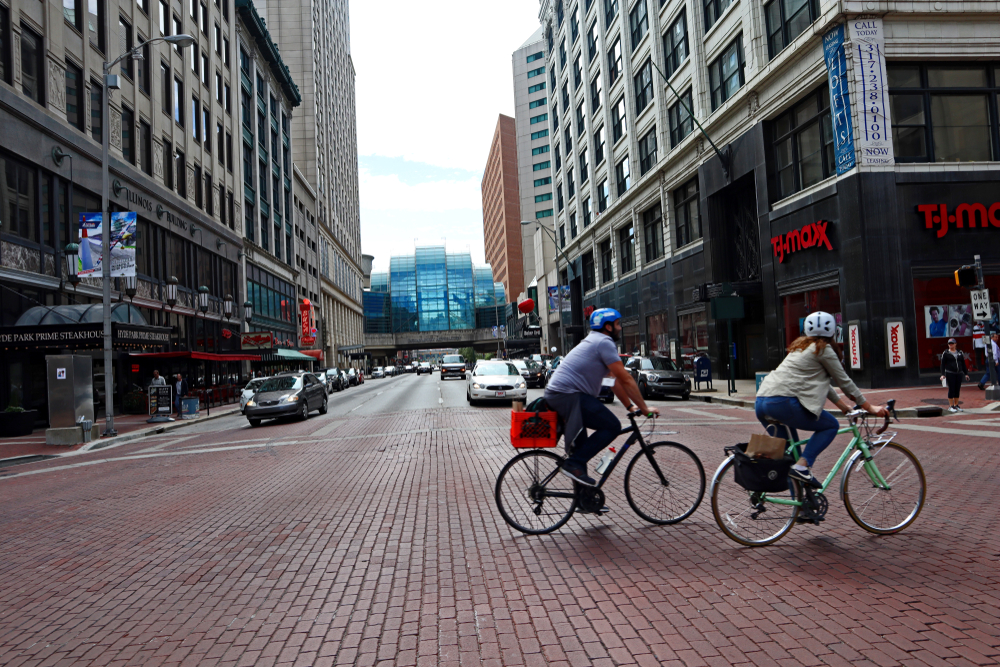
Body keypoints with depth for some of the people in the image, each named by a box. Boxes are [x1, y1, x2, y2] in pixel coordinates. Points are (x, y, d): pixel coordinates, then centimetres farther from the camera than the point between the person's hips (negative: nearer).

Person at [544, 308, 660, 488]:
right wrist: (644, 408, -5)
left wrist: (630, 407, 19)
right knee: (612, 426, -10)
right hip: (568, 395, -11)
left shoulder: (596, 341, 23)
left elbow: (617, 380, 22)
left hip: (555, 393, 11)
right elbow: (625, 379, -11)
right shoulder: (604, 342, -10)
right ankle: (574, 464, -13)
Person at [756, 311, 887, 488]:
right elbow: (844, 381, 9)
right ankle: (802, 466, -7)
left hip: (761, 403, 8)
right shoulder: (824, 349, 5)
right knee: (831, 425, 9)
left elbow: (820, 380, 36)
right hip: (783, 402, -8)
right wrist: (870, 408, 17)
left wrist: (841, 404, 40)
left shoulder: (800, 346, 29)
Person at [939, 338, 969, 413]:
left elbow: (963, 364, 16)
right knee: (951, 389, -4)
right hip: (950, 374, -4)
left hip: (959, 374, 4)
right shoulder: (946, 353, -1)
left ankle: (956, 405, 17)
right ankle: (951, 406, 2)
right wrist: (942, 374, -11)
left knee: (957, 390, 7)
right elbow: (942, 364, -3)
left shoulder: (960, 352, 11)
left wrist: (966, 373, 13)